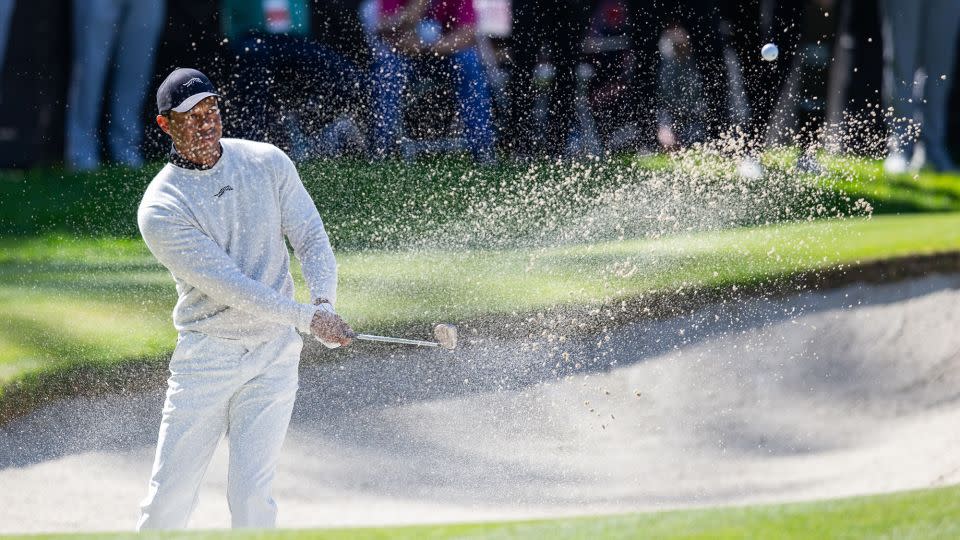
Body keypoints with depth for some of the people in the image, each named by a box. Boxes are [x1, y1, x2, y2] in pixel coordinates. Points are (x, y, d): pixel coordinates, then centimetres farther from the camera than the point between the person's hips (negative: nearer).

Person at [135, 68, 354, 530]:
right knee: (169, 498, -2)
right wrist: (307, 319, -25)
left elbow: (311, 239, 3)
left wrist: (324, 302, -17)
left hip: (274, 354, 2)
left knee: (251, 495, -9)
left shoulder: (267, 163, 2)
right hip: (205, 358, -2)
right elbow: (225, 284, -19)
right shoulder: (159, 209, -12)